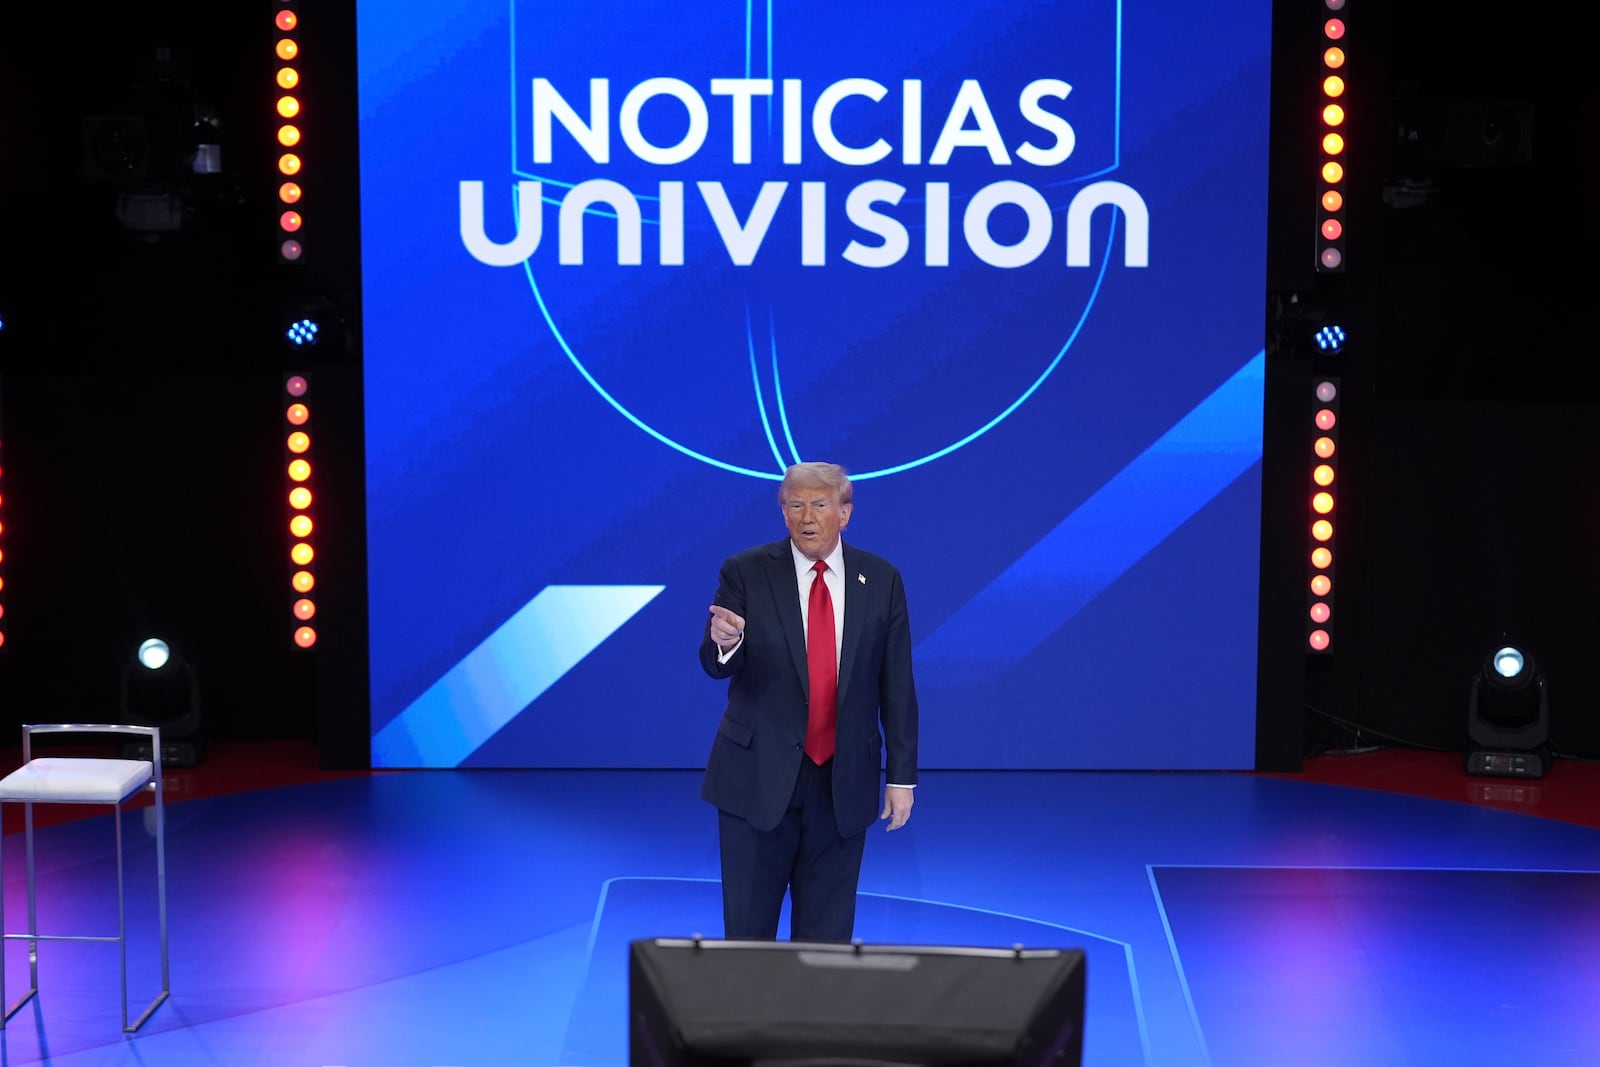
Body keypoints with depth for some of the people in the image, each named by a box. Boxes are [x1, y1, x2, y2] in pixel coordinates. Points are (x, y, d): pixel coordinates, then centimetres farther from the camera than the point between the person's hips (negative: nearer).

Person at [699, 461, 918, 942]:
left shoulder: (881, 579, 1)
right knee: (748, 925, 5)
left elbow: (897, 684, 3)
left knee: (827, 930, 9)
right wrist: (724, 641, -35)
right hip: (760, 776, -1)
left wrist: (902, 776, 2)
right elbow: (717, 666, -11)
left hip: (844, 783, 2)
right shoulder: (745, 572, -4)